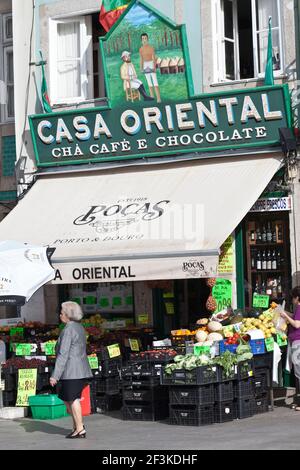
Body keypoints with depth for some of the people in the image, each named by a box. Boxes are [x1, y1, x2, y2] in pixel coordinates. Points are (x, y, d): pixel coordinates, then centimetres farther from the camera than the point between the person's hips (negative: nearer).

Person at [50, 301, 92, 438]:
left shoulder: (69, 330, -15)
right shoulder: (79, 327, 14)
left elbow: (63, 354, -19)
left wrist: (55, 375, -18)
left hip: (71, 371, -9)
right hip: (81, 370, 9)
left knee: (73, 399, 0)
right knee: (66, 398, 17)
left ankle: (80, 429, 5)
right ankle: (77, 426, 19)